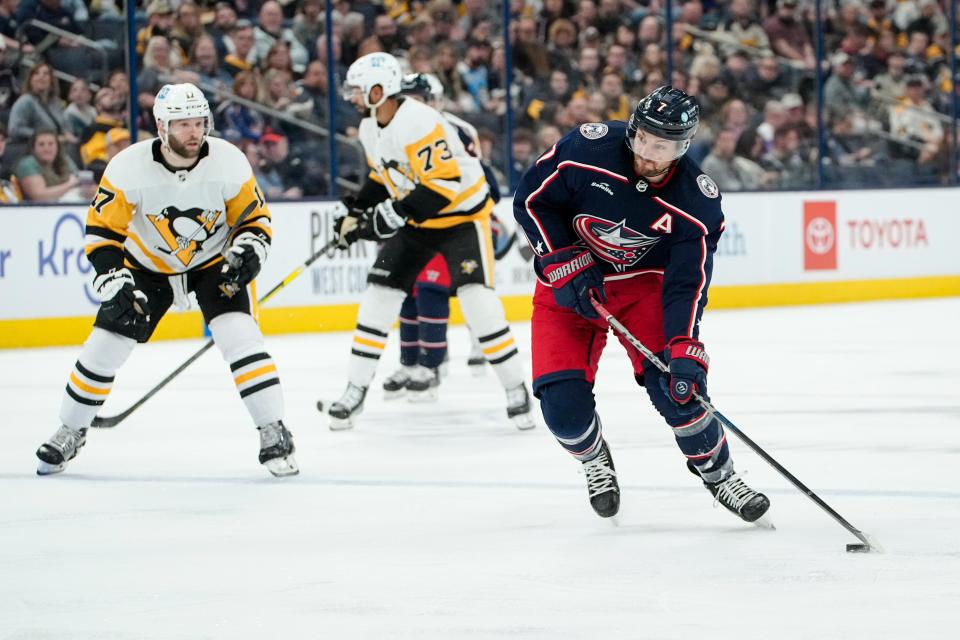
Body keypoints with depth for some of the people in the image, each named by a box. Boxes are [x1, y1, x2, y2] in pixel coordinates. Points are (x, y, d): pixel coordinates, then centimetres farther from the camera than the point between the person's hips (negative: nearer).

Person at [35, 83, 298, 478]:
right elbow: (102, 231, -17)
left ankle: (273, 433, -13)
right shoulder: (128, 168, -25)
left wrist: (248, 249, -26)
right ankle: (71, 432, 21)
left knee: (240, 337, -21)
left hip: (214, 263, 0)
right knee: (104, 348, -1)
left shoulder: (229, 162, -21)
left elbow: (254, 217, -7)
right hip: (147, 265, 1)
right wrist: (115, 283, -28)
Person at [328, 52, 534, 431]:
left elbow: (445, 181, -33)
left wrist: (395, 214, -34)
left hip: (462, 215, -8)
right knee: (379, 296, 1)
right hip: (417, 222, 8)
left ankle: (516, 391, -7)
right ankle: (355, 392, 9)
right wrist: (356, 212, 6)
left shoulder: (419, 123, -28)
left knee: (477, 299, -19)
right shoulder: (370, 130, 2)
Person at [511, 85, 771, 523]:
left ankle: (717, 472, 5)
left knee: (675, 383, -19)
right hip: (567, 284, 0)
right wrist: (567, 266, -18)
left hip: (643, 284, 0)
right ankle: (594, 458, 21)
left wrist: (684, 351, -32)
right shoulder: (588, 149, -23)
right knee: (564, 405, -13)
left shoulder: (698, 203, -20)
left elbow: (687, 284, -20)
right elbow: (531, 199, -11)